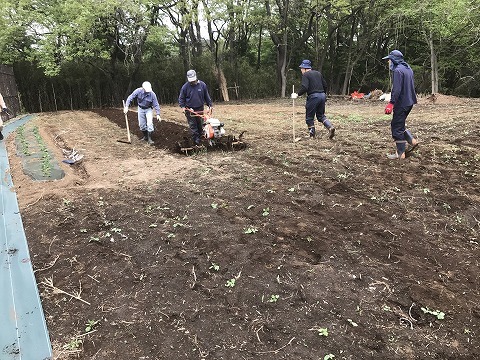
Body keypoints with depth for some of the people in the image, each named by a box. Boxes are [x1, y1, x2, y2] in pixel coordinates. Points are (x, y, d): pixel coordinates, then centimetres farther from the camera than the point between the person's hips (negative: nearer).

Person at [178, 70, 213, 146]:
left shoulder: (202, 85, 0)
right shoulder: (185, 87, -5)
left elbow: (207, 96, 10)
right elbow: (181, 98, 4)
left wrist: (210, 105, 6)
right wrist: (183, 106, -10)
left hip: (200, 109, 2)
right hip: (190, 110, -2)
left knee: (200, 126, 10)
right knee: (193, 126, -4)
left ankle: (200, 138, 25)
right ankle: (197, 142, -2)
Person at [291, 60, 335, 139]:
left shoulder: (305, 75, -4)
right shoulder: (318, 73, 18)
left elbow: (304, 88, -18)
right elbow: (325, 85, 17)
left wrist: (297, 95, -9)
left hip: (313, 97, -7)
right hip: (322, 95, 7)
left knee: (309, 117, 6)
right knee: (321, 115, 17)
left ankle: (312, 135, 7)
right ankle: (330, 127, -5)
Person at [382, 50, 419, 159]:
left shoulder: (397, 70, -14)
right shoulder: (408, 69, 16)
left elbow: (396, 89, -23)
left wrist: (391, 103, -25)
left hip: (401, 103, -10)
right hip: (409, 102, 10)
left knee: (397, 127, -3)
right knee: (399, 124, 21)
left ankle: (400, 153, 1)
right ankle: (412, 141, 15)